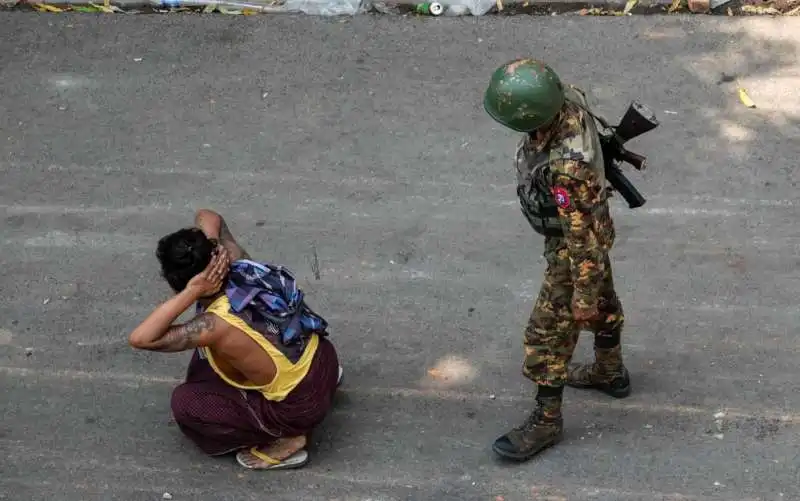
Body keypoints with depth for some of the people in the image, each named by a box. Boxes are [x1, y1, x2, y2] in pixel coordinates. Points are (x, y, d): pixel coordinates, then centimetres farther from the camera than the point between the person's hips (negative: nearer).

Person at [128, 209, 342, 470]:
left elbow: (140, 339, -35)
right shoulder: (239, 265, -10)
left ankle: (285, 440, 0)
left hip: (302, 405, -7)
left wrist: (190, 293, -36)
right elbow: (208, 217, 8)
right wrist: (207, 249, -14)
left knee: (185, 403, -4)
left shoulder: (217, 325, -30)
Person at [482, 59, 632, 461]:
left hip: (576, 245, -8)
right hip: (588, 222, 8)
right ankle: (610, 372, 52)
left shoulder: (566, 167, -45)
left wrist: (583, 295, -21)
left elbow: (583, 235, -33)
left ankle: (546, 421, 24)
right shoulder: (568, 98, -21)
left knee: (549, 332, 7)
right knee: (603, 300, 28)